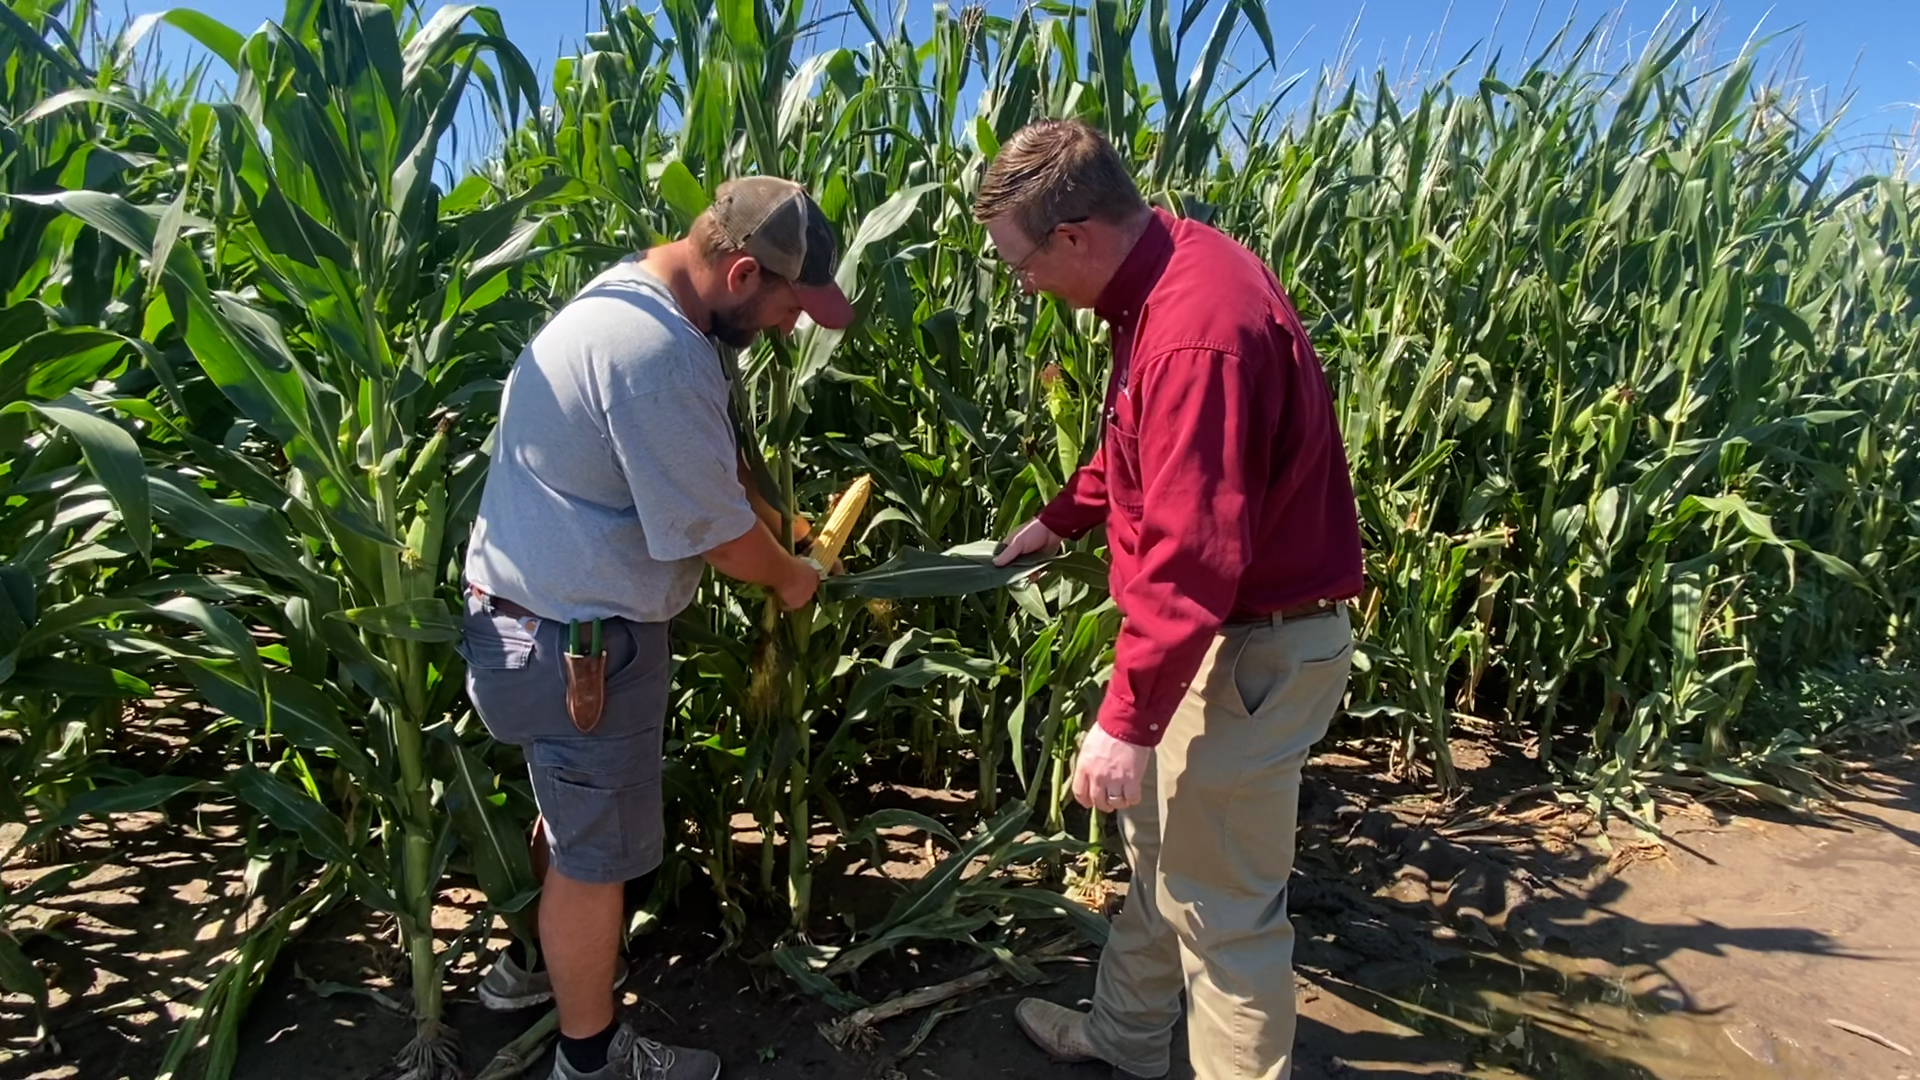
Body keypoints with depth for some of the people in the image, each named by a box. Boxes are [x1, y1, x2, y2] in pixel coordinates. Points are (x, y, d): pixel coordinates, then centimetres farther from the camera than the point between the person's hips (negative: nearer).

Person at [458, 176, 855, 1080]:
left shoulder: (633, 293, 5)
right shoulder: (656, 354, -30)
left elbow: (707, 459, 17)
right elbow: (717, 532, -21)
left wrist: (774, 520, 12)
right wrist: (787, 576, -3)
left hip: (543, 608, 10)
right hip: (574, 636, -10)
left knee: (573, 809, 28)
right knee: (596, 849, 9)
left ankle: (533, 962, 51)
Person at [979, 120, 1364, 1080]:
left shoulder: (1196, 329, -29)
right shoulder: (1167, 273, 5)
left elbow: (1192, 553, -31)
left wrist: (1127, 717, -26)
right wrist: (1058, 518, 25)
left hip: (1252, 648, -11)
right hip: (1221, 625, 11)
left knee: (1223, 906, 4)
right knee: (1159, 851, 25)